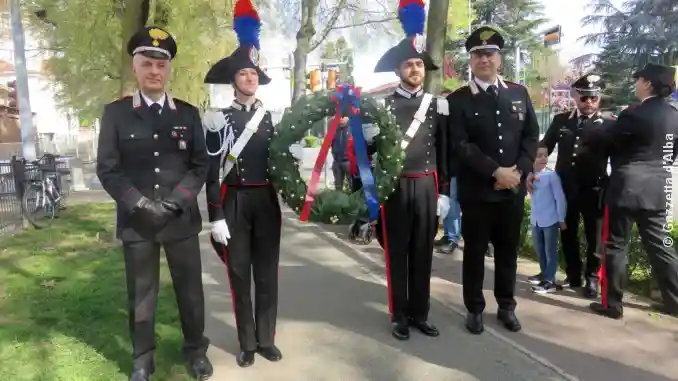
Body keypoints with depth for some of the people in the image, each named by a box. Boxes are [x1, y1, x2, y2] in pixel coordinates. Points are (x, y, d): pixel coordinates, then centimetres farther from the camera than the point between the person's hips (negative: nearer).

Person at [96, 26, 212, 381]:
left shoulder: (188, 113, 5)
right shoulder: (115, 113, 1)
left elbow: (201, 164, 3)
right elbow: (107, 169, -2)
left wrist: (176, 200, -11)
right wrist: (140, 203, -14)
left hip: (182, 219, 1)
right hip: (136, 222, -1)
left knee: (190, 290, 11)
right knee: (141, 295, 9)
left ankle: (196, 349, 31)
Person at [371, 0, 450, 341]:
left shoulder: (437, 105, 8)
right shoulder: (384, 104, 0)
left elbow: (443, 152, 8)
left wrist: (443, 192, 5)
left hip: (427, 188, 3)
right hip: (395, 188, -3)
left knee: (423, 252, 10)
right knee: (397, 253, 5)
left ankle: (420, 313, 23)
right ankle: (399, 315, 18)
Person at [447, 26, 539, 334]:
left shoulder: (519, 93, 8)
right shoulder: (457, 100, -4)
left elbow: (532, 134, 7)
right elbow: (460, 145, -12)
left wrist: (519, 170, -8)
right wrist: (496, 172, -18)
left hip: (514, 189, 3)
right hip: (477, 191, -3)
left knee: (508, 250, 14)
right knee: (475, 252, 8)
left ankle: (507, 306, 31)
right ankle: (474, 309, 24)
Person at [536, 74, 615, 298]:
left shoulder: (608, 125, -2)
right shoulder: (560, 120, 5)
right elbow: (544, 147, 7)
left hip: (594, 191, -2)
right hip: (565, 189, 3)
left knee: (594, 237, 8)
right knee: (568, 235, 13)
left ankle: (592, 278, 25)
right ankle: (573, 275, 28)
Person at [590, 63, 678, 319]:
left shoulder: (635, 114, -14)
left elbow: (604, 140, -4)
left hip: (626, 189, -7)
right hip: (657, 190, 7)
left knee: (616, 246, 2)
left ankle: (613, 304, 8)